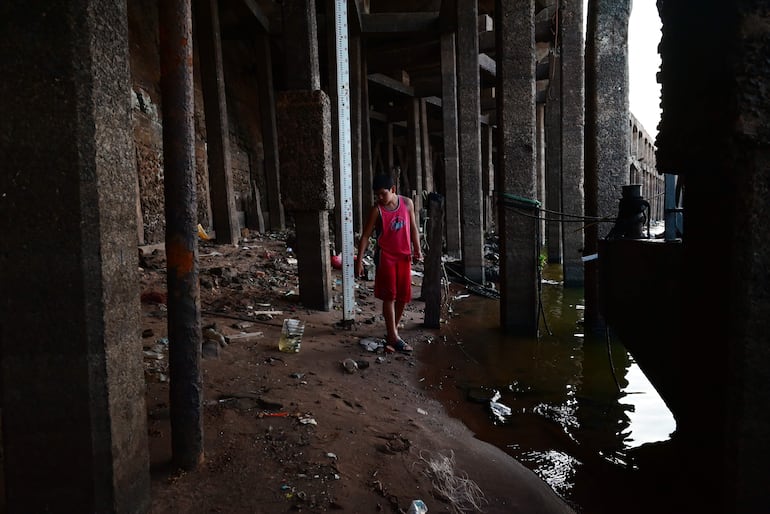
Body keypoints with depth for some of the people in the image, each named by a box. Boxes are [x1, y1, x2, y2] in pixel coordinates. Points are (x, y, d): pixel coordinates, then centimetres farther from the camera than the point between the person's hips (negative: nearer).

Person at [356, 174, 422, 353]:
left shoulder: (407, 203, 1)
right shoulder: (377, 210, -8)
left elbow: (413, 228, 10)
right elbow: (365, 236, -6)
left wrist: (417, 249, 0)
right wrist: (359, 260, -11)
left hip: (404, 256, 4)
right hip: (386, 256, -4)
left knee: (403, 296, 7)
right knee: (389, 296, -5)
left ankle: (393, 331, 23)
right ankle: (393, 337, -1)